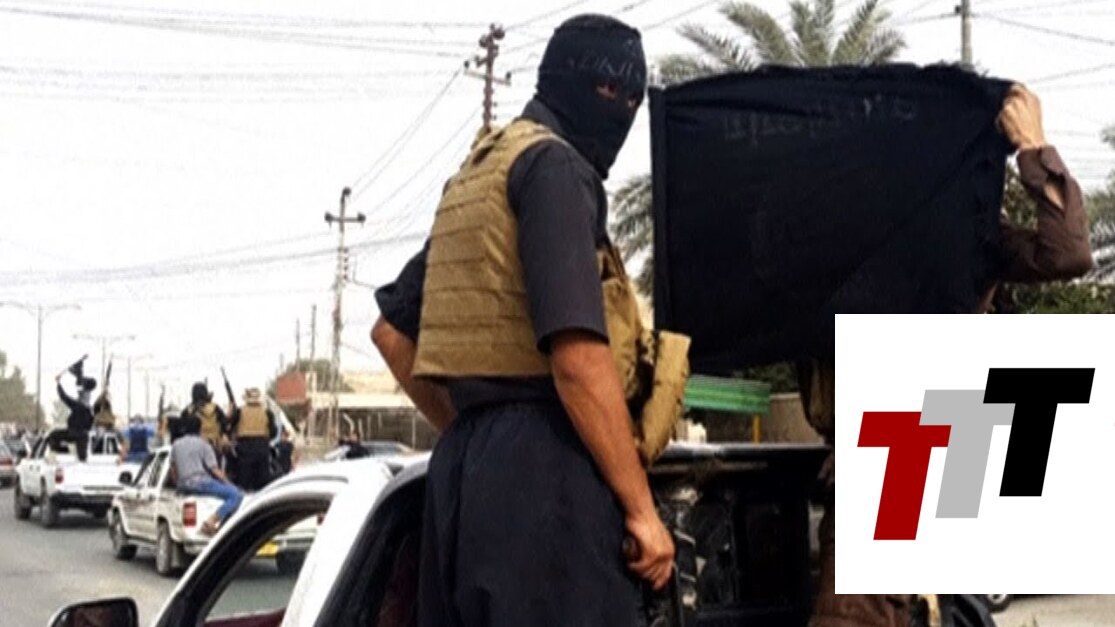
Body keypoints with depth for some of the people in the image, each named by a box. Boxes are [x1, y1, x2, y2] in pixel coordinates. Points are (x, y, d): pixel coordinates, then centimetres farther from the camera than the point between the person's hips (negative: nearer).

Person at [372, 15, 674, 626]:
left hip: (463, 468, 10)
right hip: (542, 468, -10)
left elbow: (392, 329, 29)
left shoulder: (474, 175, 24)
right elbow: (577, 353, -18)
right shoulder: (553, 164, -6)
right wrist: (640, 505, -14)